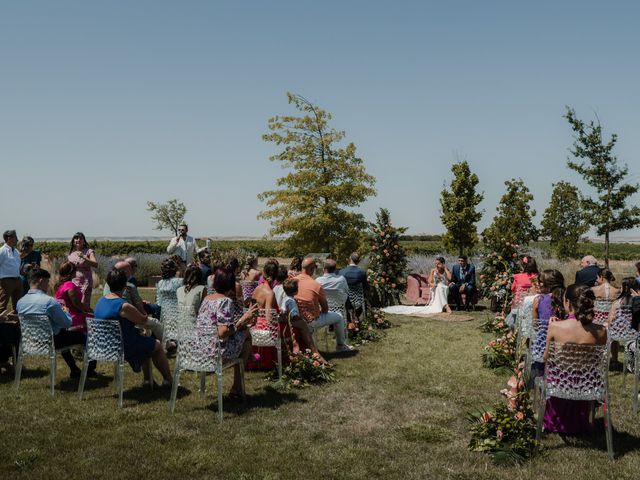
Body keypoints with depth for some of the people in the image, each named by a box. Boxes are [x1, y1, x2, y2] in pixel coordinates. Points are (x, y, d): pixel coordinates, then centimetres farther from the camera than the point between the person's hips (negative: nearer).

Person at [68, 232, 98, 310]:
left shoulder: (89, 252, 1)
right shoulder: (71, 254, 13)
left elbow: (95, 264, -15)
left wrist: (83, 257, -24)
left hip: (85, 282, -4)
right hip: (73, 282, 4)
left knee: (84, 305, -8)